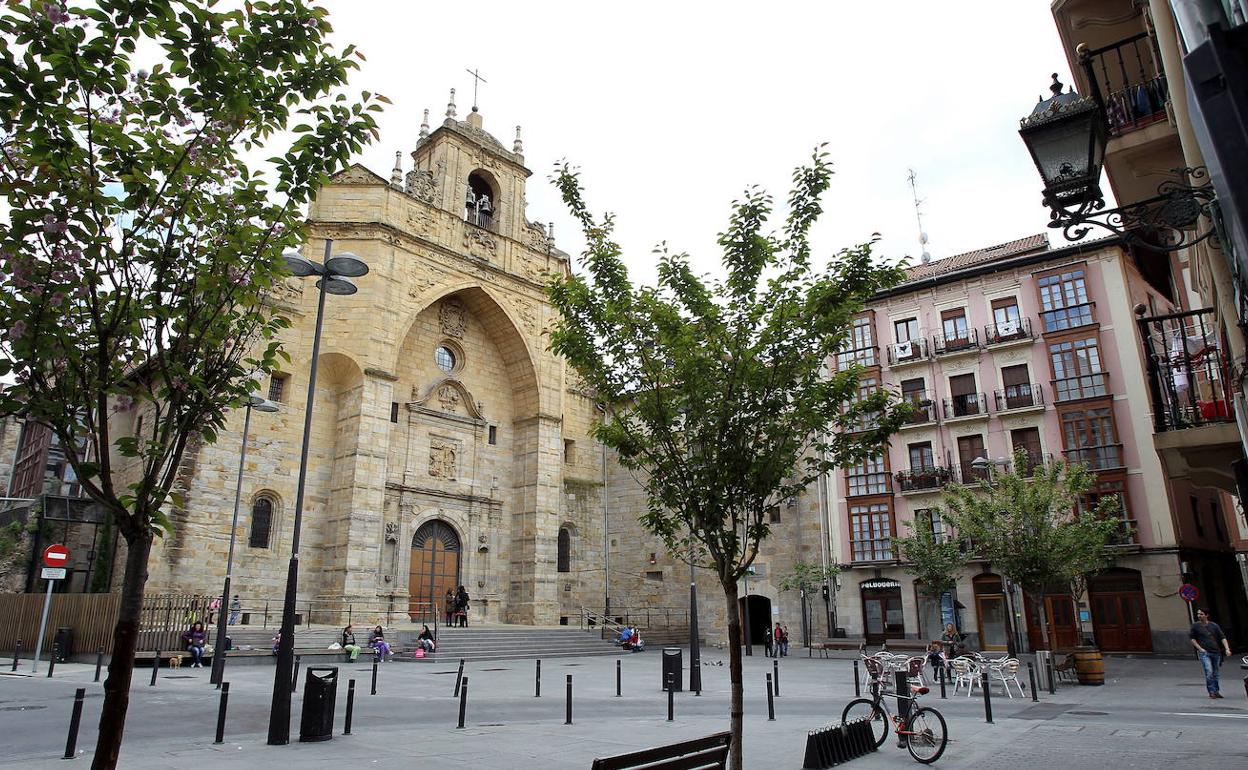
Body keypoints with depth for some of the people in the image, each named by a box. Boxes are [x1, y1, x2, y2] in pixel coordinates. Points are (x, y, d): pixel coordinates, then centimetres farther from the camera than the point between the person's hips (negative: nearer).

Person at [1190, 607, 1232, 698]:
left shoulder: (1214, 626, 6)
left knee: (1215, 674, 11)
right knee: (1209, 672, -14)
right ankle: (1212, 691, -8)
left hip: (1216, 652, 3)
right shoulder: (1195, 626, 1)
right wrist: (1200, 648, -3)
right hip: (1204, 653, -3)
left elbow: (1222, 637, 6)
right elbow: (1192, 639, 7)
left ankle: (1216, 691, 23)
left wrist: (1227, 649, -6)